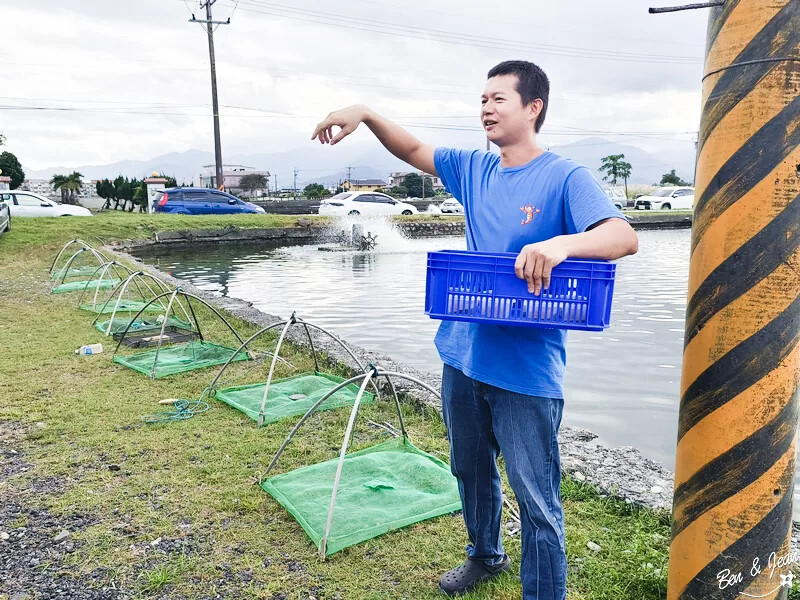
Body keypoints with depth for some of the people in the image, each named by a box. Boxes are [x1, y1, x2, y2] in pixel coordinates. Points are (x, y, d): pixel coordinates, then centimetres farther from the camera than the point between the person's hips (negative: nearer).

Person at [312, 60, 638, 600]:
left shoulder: (565, 178, -11)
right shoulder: (474, 169, 8)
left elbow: (625, 237, -23)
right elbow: (413, 150, 16)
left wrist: (561, 243, -42)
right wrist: (367, 114, 0)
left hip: (527, 371, -7)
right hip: (463, 357, 7)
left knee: (537, 502, 4)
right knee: (471, 471, 25)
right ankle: (486, 556, 50)